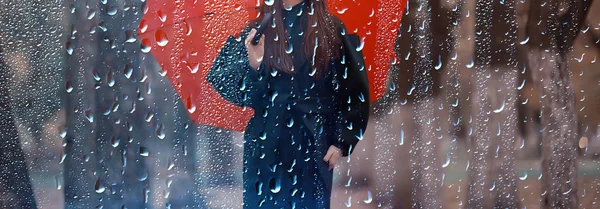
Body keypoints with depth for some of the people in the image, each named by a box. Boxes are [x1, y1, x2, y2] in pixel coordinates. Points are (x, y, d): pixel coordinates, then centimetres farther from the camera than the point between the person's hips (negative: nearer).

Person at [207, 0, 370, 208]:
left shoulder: (332, 30, 0)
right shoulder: (257, 33, 2)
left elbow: (353, 88, 3)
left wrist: (342, 141, -1)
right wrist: (253, 66, -21)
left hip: (313, 145, 0)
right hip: (266, 145, 1)